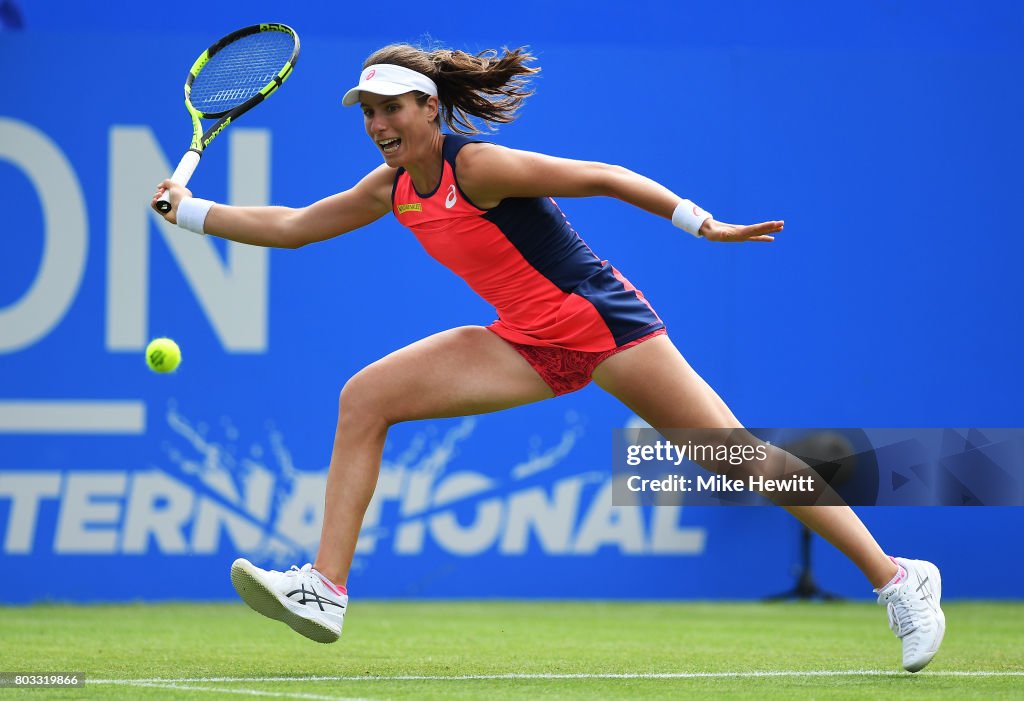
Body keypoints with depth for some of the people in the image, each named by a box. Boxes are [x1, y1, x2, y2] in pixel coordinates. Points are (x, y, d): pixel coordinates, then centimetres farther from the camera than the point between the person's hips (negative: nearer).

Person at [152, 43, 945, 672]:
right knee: (365, 399, -5)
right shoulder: (392, 189, 3)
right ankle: (326, 591, -7)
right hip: (529, 346, 8)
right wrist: (191, 210, 8)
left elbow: (603, 177, -19)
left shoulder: (477, 167, -20)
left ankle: (896, 578, -2)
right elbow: (292, 226, 13)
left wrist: (703, 224, -22)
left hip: (604, 323, -7)